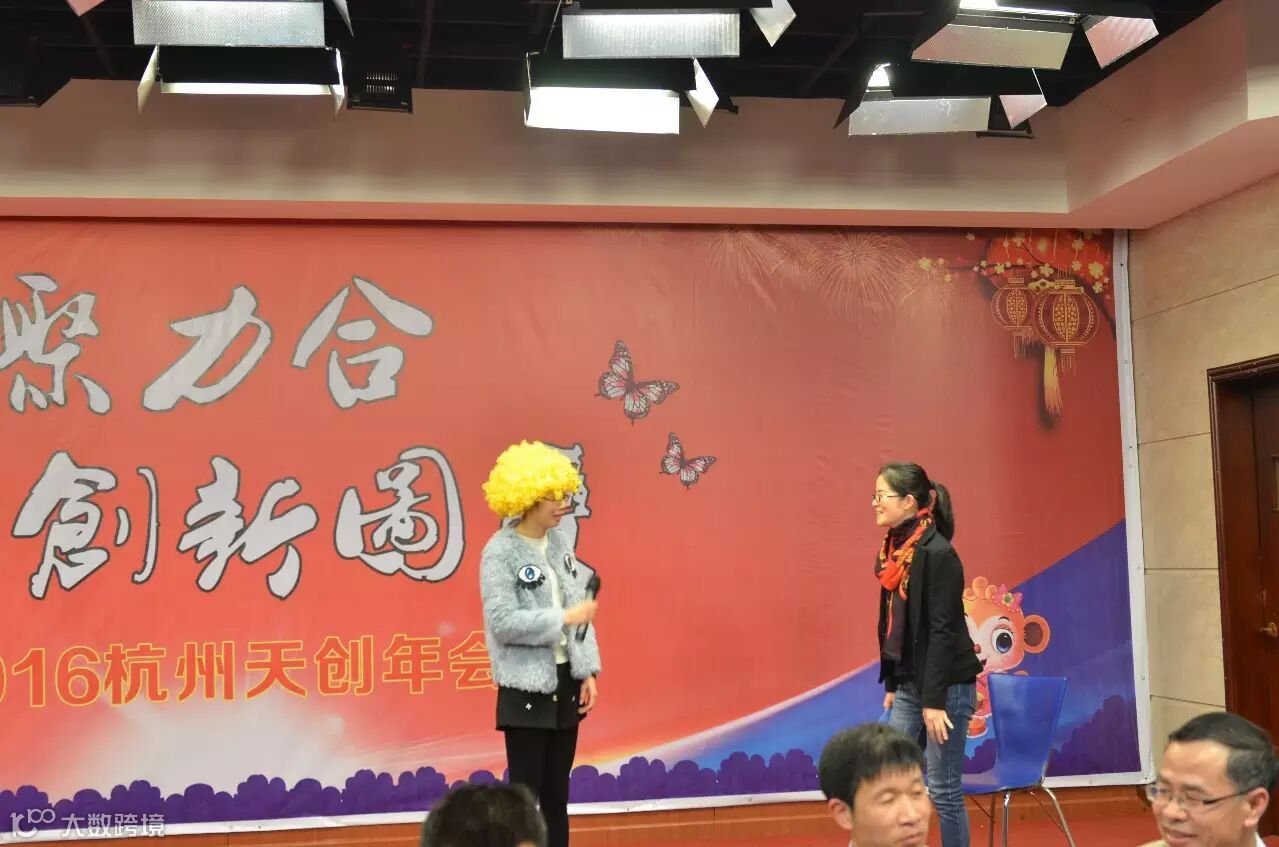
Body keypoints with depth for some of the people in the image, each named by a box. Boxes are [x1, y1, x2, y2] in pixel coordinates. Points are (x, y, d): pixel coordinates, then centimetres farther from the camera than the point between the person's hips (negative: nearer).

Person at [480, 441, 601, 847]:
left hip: (565, 681, 7)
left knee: (557, 792, 13)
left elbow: (579, 610, 8)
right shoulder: (500, 552, -14)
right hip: (527, 688, -6)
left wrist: (587, 672, 3)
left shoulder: (559, 544, 7)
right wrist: (564, 618, -20)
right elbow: (503, 622, -21)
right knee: (525, 792, 1)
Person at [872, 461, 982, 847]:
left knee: (943, 788, 1)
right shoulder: (895, 549, 7)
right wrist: (892, 685, 14)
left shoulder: (939, 554, -17)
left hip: (945, 685, -8)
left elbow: (943, 631, -19)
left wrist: (934, 700, -19)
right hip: (909, 684, 8)